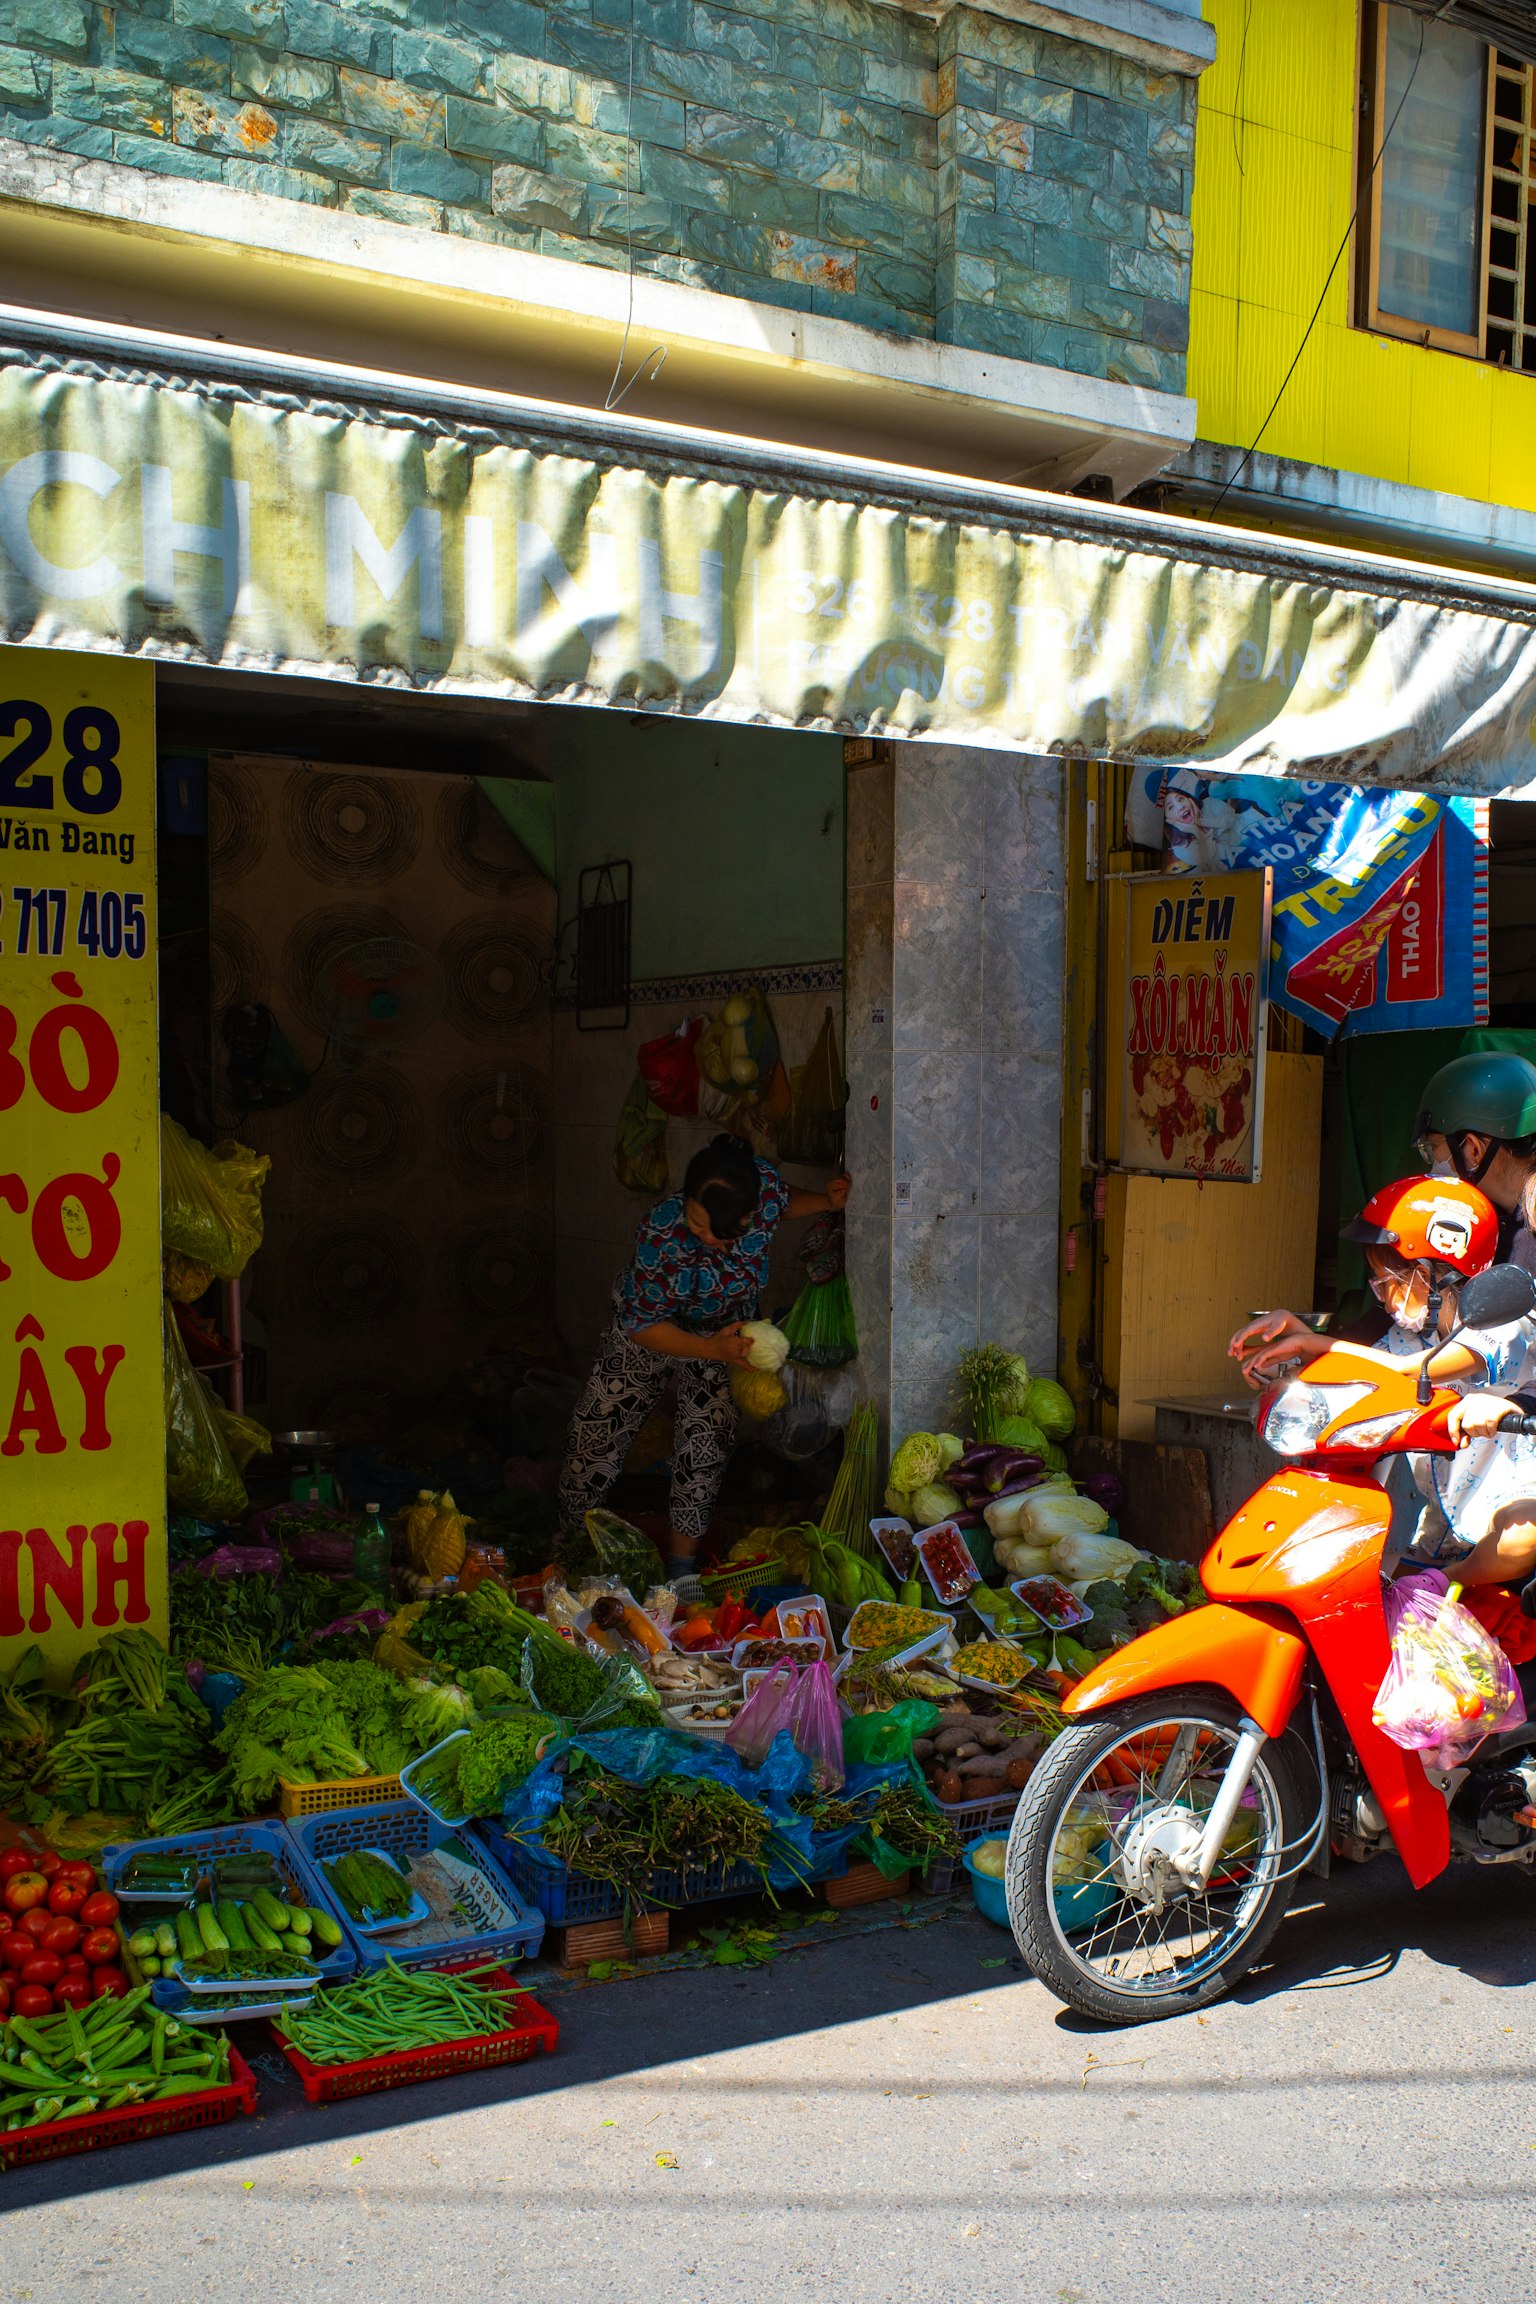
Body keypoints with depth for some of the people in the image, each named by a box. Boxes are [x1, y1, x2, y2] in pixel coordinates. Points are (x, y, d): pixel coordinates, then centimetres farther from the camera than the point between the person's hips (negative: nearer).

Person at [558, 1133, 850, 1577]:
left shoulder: (764, 1185, -30)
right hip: (649, 1329, -2)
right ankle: (570, 1538, 31)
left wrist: (826, 1201, -21)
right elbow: (644, 1325, -30)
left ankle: (682, 1563, 12)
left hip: (726, 1329, 2)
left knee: (707, 1447, -5)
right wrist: (713, 1350, -42)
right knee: (596, 1433, 5)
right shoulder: (662, 1235, -41)